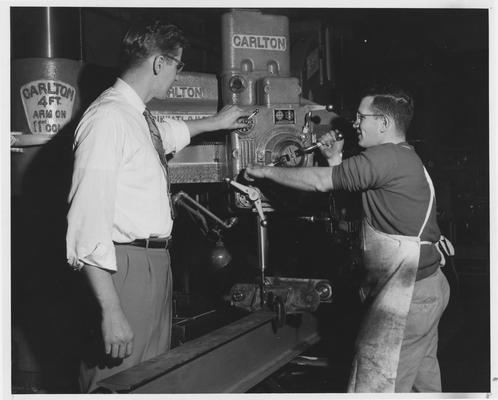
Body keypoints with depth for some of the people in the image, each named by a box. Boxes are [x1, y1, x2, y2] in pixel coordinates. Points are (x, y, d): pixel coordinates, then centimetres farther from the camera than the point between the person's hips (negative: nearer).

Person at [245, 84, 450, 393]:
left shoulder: (387, 157, -17)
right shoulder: (405, 158, 16)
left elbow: (320, 181, -16)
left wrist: (266, 171, -5)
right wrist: (336, 161, 11)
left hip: (405, 294, -11)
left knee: (375, 384, -5)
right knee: (422, 380, 21)